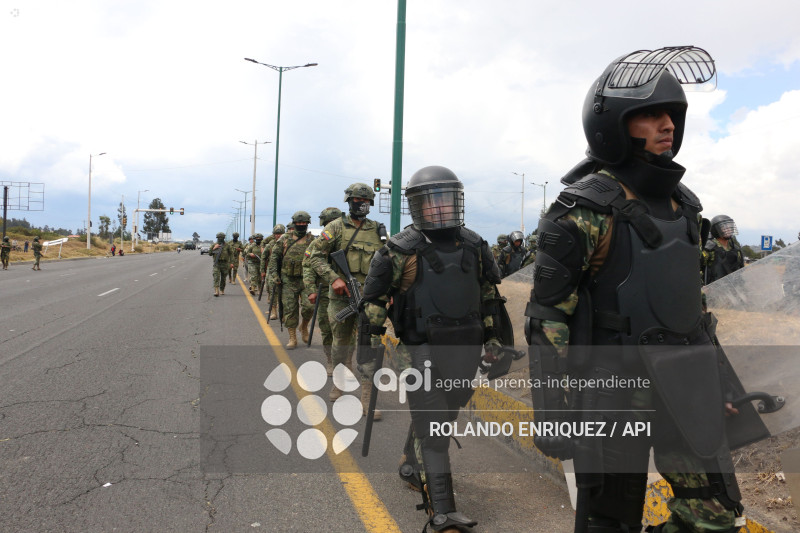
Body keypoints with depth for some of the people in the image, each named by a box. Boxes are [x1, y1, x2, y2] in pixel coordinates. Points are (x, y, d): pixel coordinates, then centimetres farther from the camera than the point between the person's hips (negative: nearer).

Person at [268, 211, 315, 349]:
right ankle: (292, 338, 12)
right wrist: (274, 273, 0)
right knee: (290, 309, 2)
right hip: (288, 281, 1)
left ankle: (304, 326, 17)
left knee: (309, 305, -15)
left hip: (306, 279, -1)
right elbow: (274, 255, 8)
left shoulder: (312, 240, 6)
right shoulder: (285, 239, 5)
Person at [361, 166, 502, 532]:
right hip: (422, 352, -5)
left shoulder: (474, 246, 8)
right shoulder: (402, 249, -8)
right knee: (432, 428, -7)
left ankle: (412, 467, 45)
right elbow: (374, 298, -2)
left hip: (465, 350, 6)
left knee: (443, 418, 20)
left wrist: (492, 337, 18)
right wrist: (373, 344, -3)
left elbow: (488, 295, 19)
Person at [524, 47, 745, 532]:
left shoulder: (679, 201, 10)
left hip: (684, 385, 7)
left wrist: (714, 381, 18)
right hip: (615, 390, -7)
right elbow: (547, 316, -16)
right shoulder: (586, 209, -14)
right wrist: (551, 411, -17)